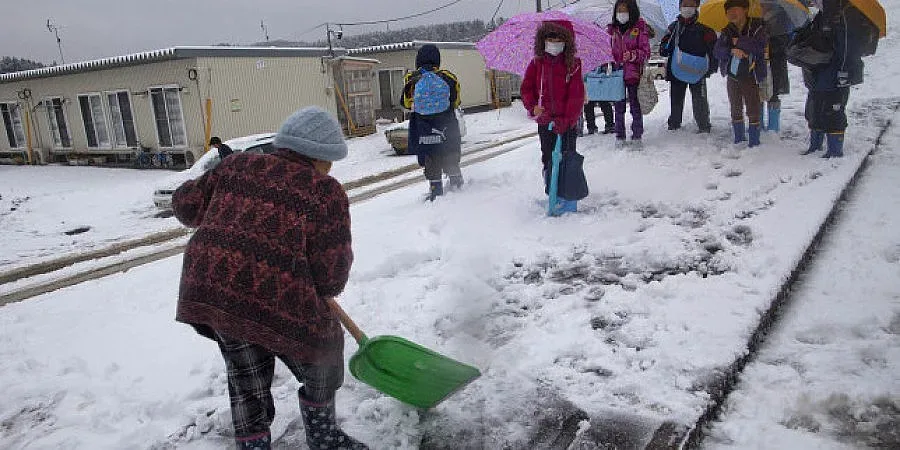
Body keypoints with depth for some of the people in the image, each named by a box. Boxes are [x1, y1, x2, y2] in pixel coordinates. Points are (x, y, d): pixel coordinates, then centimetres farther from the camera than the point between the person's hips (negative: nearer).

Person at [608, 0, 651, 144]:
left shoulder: (640, 28, -2)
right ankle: (619, 136, 16)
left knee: (635, 105, 1)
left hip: (633, 73, -3)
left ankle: (637, 135, 10)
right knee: (619, 106, 8)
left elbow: (645, 51, -4)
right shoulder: (612, 29, 9)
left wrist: (632, 55, -22)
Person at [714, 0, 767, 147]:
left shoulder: (757, 27, -8)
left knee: (753, 111, -6)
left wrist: (739, 42, -18)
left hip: (751, 77, -5)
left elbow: (760, 47, -22)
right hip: (733, 77, 5)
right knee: (736, 110, 14)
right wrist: (732, 50, -23)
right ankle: (738, 139, 27)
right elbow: (718, 51, -5)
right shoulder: (727, 31, 6)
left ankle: (754, 142, 2)